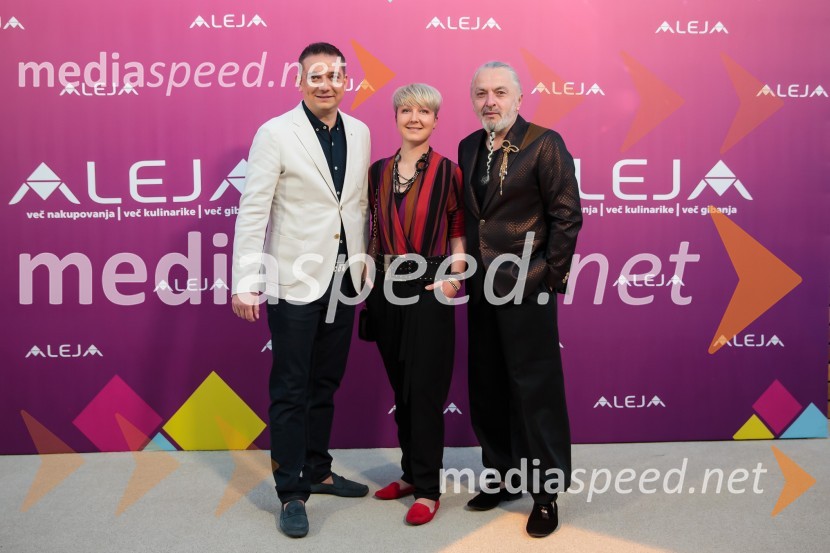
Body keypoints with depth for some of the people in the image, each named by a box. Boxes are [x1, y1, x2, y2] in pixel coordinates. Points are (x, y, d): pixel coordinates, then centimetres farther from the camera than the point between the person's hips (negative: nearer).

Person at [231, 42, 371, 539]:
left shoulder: (359, 133, 7)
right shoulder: (276, 134, -8)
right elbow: (253, 212, -11)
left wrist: (366, 265, 11)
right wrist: (245, 283, -16)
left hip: (344, 276, 5)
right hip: (295, 279, -5)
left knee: (325, 383, 16)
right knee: (291, 389, 3)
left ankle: (317, 471, 32)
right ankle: (292, 493, 15)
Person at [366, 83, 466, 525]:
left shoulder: (448, 171, -2)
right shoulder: (378, 171, 9)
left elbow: (458, 232, -1)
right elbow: (373, 230, 15)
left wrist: (454, 276, -14)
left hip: (429, 288, -4)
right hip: (385, 288, 5)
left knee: (425, 388, -2)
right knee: (400, 386, 13)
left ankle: (427, 488, 8)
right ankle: (411, 472, 26)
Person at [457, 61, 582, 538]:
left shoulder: (544, 143, -7)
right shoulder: (469, 147, 11)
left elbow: (567, 216, -9)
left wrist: (550, 277, -10)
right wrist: (467, 268, 8)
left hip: (527, 290, -6)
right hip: (482, 289, 7)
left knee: (536, 391, 1)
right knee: (487, 390, 13)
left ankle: (548, 494, 15)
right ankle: (502, 477, 30)